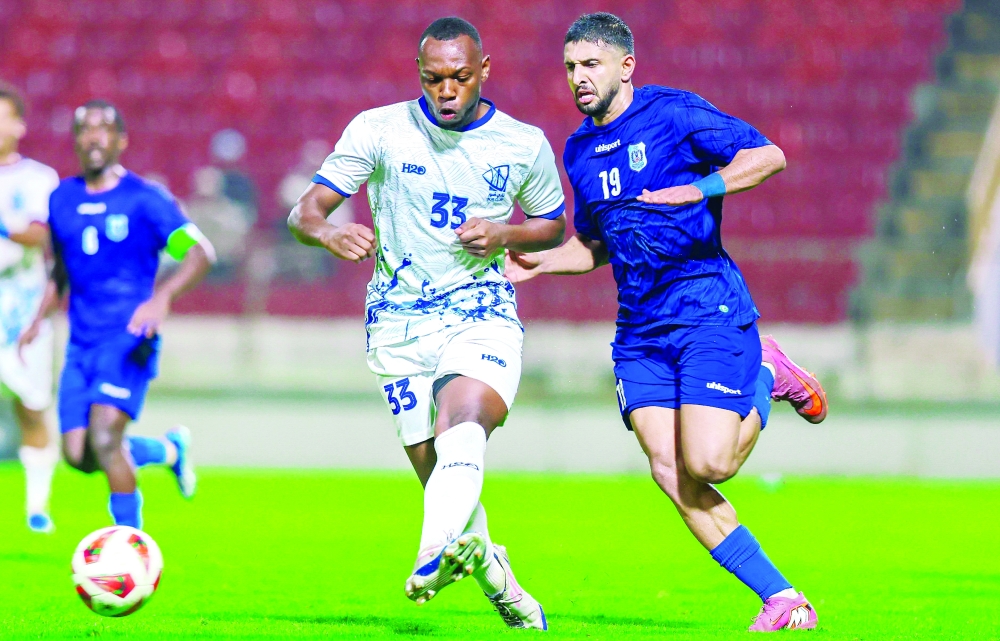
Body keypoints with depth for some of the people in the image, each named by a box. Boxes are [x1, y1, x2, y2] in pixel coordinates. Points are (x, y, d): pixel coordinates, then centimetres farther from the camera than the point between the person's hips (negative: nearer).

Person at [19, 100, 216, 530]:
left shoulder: (145, 199, -5)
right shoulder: (62, 200, 12)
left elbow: (201, 252, -12)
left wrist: (163, 296, -27)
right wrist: (40, 320, 14)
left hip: (129, 337, -6)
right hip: (82, 341, 6)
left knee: (104, 437, -22)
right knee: (79, 454, -1)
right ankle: (170, 450, 27)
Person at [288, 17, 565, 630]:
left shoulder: (524, 144, 3)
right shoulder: (379, 130, -1)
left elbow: (555, 224, 19)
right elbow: (304, 212, -3)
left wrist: (505, 235, -4)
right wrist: (330, 234, -28)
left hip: (483, 314, -1)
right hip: (399, 320, 1)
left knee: (464, 425, -31)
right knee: (436, 471, -1)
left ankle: (436, 556, -51)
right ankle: (494, 575, 25)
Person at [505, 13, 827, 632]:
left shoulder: (674, 113, -5)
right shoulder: (580, 151, 16)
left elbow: (768, 155, -12)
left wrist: (698, 190, -25)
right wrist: (537, 261, 12)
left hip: (709, 308, -6)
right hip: (640, 327, 6)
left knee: (707, 464, -18)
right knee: (671, 474, -9)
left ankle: (767, 380, 14)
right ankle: (783, 601, -2)